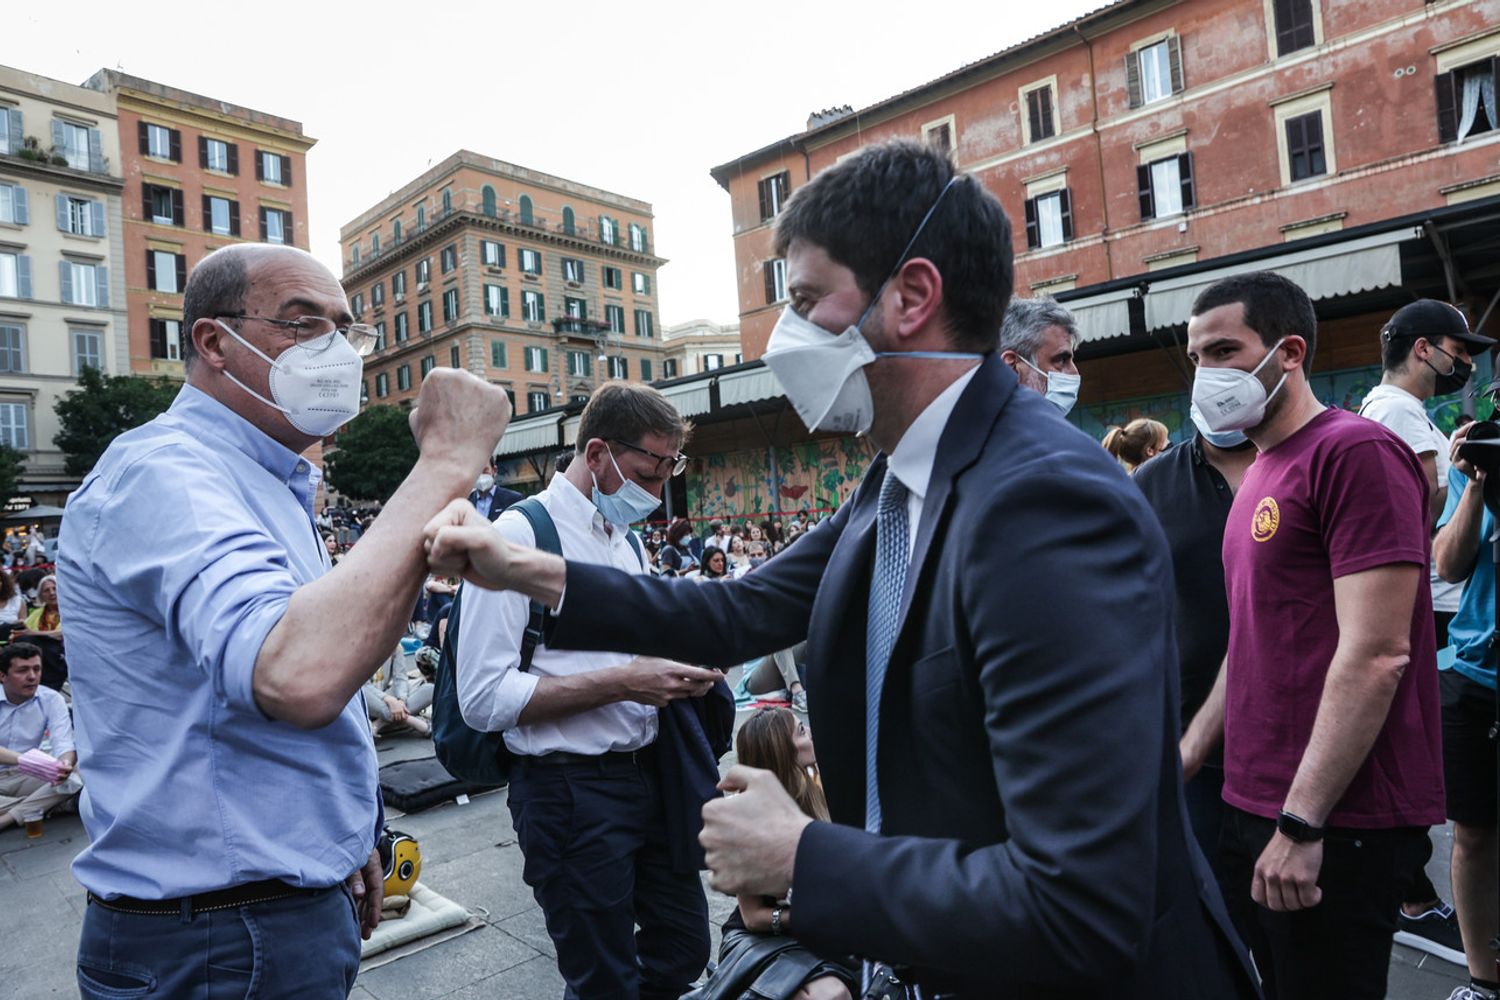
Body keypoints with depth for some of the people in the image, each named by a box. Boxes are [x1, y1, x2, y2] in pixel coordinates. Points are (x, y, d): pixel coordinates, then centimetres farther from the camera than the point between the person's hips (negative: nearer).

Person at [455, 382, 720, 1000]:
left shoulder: (626, 541, 11)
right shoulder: (517, 536, -15)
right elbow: (484, 698, -19)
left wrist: (677, 671, 0)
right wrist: (622, 683, -22)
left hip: (648, 773, 8)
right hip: (571, 789, -7)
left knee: (685, 948, 19)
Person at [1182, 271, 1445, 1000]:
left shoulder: (1355, 452, -14)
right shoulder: (1259, 475, 12)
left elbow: (1376, 655, -21)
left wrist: (1301, 822, -20)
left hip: (1336, 822, -8)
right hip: (1252, 805, 8)